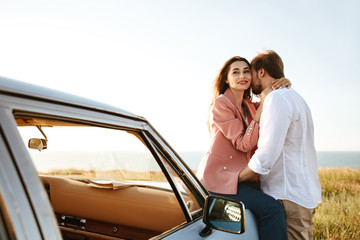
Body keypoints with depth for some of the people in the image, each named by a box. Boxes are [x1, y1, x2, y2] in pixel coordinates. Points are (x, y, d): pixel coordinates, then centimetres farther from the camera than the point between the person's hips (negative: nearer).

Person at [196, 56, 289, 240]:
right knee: (272, 209, -20)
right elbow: (243, 144, -16)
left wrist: (283, 85, 3)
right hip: (219, 179, -8)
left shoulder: (249, 106, 12)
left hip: (239, 177, 8)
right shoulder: (221, 104, -11)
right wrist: (263, 106, -16)